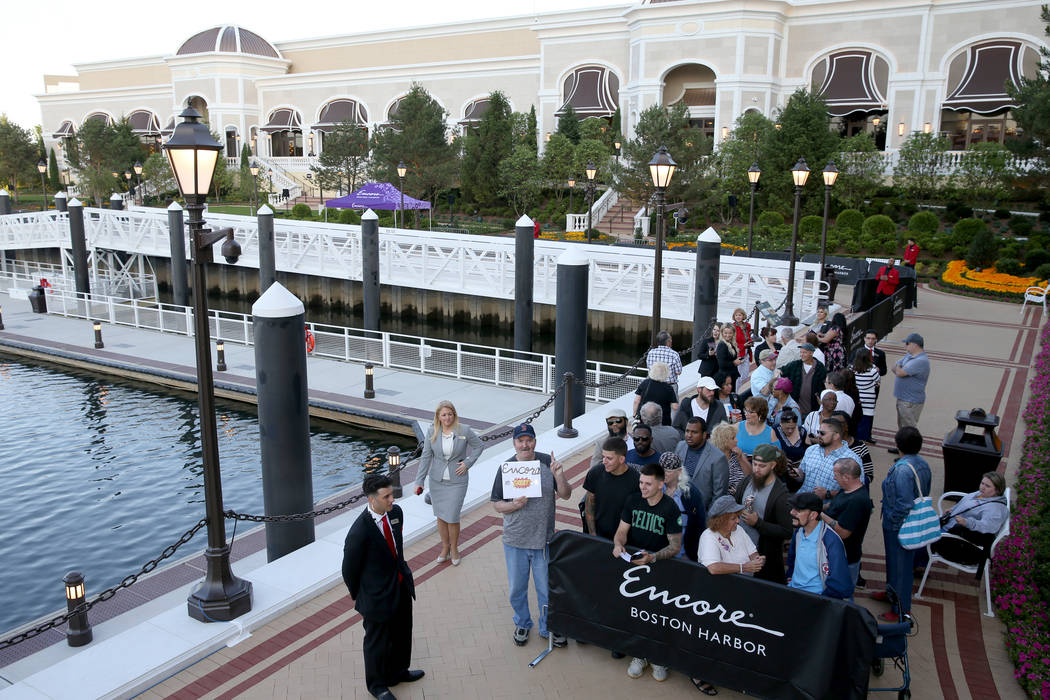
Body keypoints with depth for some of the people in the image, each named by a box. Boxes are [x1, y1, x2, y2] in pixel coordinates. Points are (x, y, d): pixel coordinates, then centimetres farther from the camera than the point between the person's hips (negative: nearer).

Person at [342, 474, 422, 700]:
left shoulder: (395, 512, -10)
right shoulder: (359, 532, -31)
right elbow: (349, 569, -16)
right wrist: (357, 596, -1)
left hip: (402, 586, 7)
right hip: (377, 595, -7)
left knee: (402, 633, 26)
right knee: (377, 641, 16)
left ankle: (398, 671, 52)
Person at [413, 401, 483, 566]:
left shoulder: (464, 431, -10)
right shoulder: (433, 433, -4)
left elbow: (479, 446, 5)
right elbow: (426, 456, -2)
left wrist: (468, 463, -7)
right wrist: (419, 481, -5)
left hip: (457, 481, -2)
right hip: (437, 480, 3)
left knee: (452, 517, -3)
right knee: (440, 516, 11)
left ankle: (454, 548, 21)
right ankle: (445, 547, 31)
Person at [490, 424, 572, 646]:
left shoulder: (547, 462, -5)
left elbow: (566, 495, -3)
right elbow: (496, 504, 0)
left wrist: (559, 476, -21)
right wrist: (514, 505, -19)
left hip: (544, 539, 0)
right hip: (515, 540, 1)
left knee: (547, 588, 10)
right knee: (517, 588, 15)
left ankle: (549, 627, 32)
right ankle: (522, 623, 39)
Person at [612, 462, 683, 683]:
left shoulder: (670, 509, -10)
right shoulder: (633, 501, 4)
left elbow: (675, 546, -11)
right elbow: (622, 530, 7)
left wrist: (652, 557, -26)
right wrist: (618, 544, -15)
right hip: (632, 560, 3)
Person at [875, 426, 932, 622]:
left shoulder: (902, 469, -28)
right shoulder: (923, 464, 1)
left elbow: (904, 504, -29)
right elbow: (925, 494, 10)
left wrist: (893, 524, -16)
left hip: (899, 526, -9)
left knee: (900, 564, 5)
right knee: (899, 560, 26)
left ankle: (902, 610, 19)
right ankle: (893, 592, 46)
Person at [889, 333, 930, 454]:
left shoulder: (921, 361, -24)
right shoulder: (909, 355, 8)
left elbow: (899, 372, -28)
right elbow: (895, 368, 11)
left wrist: (898, 367, -5)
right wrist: (898, 369, -11)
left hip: (911, 402, -10)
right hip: (902, 398, 10)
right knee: (902, 426, 22)